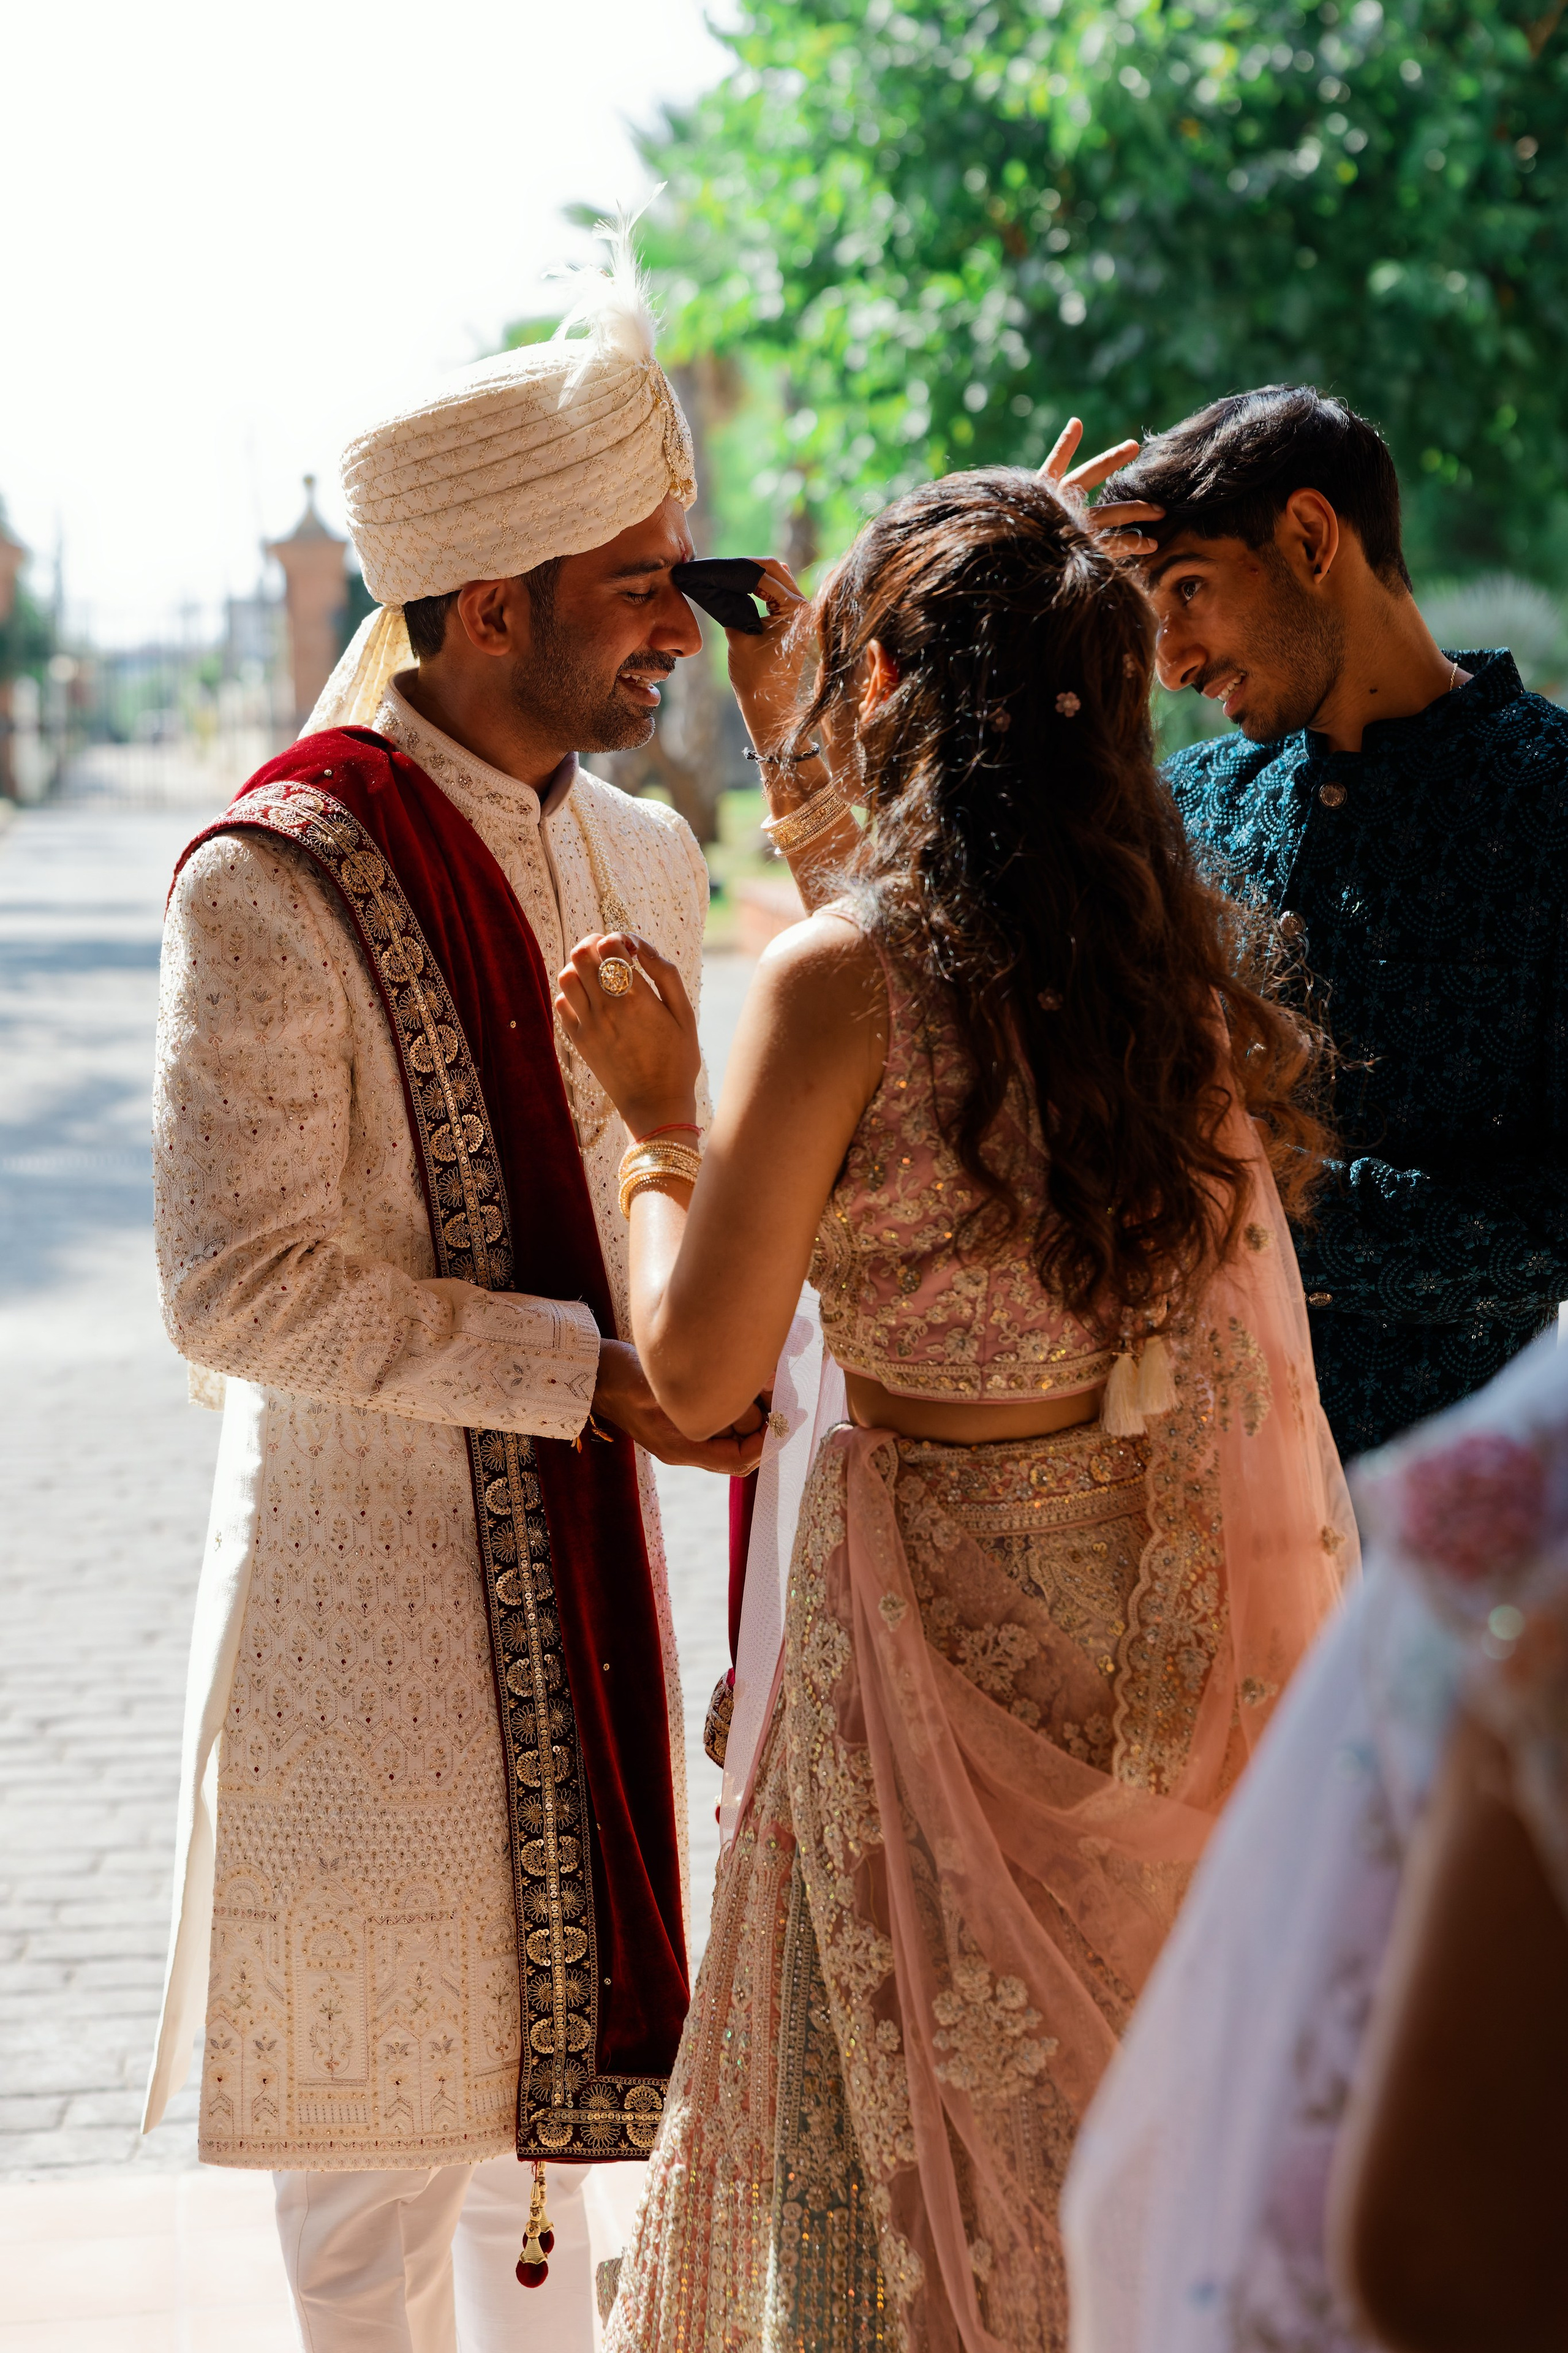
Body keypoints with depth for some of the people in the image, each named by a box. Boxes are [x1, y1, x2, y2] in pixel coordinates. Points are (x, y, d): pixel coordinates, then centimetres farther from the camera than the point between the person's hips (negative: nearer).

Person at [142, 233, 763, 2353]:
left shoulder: (645, 859, 6)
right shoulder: (281, 885, -17)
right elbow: (240, 1288, -20)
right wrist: (594, 1376, -21)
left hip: (586, 1569, 7)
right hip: (368, 1577, -7)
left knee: (548, 2084, 18)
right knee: (386, 2128, 4)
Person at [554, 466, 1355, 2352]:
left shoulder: (838, 977, -18)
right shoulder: (1164, 954, -1)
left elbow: (699, 1372, -17)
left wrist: (657, 1114, -2)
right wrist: (802, 772, 27)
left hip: (942, 1596, -6)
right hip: (1152, 1609, 6)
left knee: (923, 2157, 11)